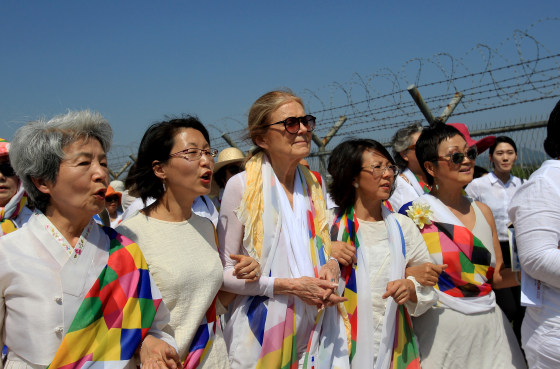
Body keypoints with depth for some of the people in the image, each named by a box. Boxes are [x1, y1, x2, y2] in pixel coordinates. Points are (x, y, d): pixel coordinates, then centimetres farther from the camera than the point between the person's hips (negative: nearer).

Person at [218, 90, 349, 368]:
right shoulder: (241, 185, -11)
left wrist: (331, 265, -4)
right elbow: (225, 272, -11)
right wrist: (290, 285, -18)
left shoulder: (314, 184, 7)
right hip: (263, 326, -5)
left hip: (317, 323, 5)